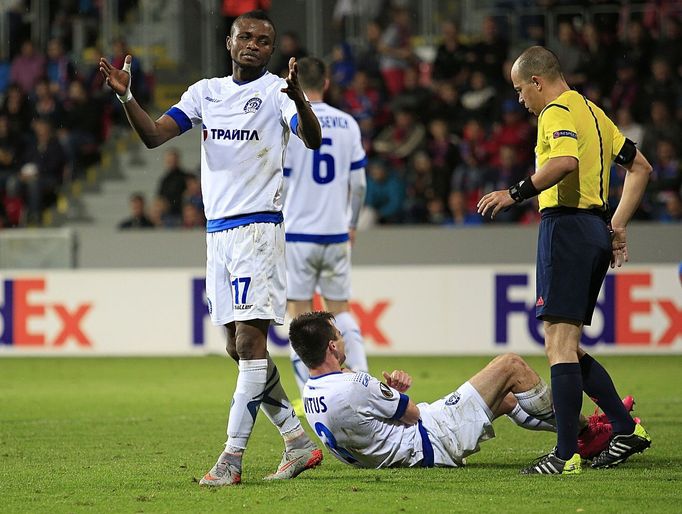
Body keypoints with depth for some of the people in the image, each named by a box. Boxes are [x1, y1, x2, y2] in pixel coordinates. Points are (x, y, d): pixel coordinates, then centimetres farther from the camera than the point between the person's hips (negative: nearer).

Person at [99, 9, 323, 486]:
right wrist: (125, 96, -10)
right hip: (218, 229, 7)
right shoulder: (206, 92, 14)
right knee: (240, 349, 8)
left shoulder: (276, 91, -4)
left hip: (259, 227, -7)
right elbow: (154, 135, 7)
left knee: (250, 342, -12)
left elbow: (313, 139, -20)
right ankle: (298, 442, 17)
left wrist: (298, 99, -40)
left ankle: (232, 457, -13)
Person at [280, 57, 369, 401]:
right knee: (340, 310, 15)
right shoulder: (347, 124, 4)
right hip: (336, 232, 4)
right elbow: (358, 182, 8)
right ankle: (361, 376, -2)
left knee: (299, 314, 3)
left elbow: (279, 185, -7)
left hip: (298, 233, -4)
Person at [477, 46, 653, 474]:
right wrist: (617, 226, 24)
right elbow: (641, 167, 26)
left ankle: (566, 454, -15)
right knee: (566, 346, 15)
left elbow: (566, 160, -28)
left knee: (560, 343, -11)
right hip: (595, 229, 10)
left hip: (567, 225, -10)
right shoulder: (592, 112, 21)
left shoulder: (557, 111, -8)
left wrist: (517, 193, -22)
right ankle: (627, 429, 13)